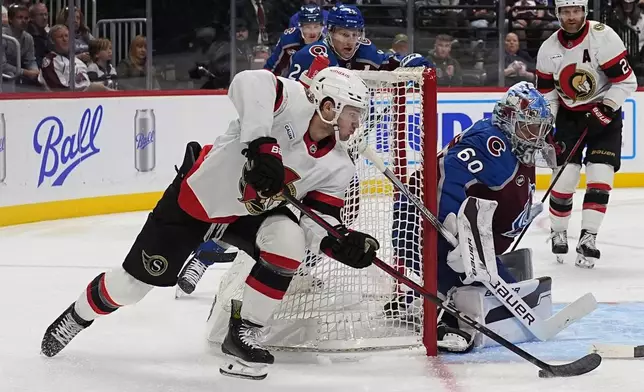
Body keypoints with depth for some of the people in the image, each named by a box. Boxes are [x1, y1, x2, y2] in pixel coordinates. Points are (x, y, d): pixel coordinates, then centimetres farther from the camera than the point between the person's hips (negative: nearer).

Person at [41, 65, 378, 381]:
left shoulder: (337, 167, -9)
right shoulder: (294, 102, -27)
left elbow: (316, 221, -11)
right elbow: (249, 83, -45)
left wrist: (338, 243, -33)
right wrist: (262, 145, -52)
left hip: (252, 213, 5)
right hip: (197, 197, -5)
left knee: (288, 239, -26)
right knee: (135, 282, 4)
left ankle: (244, 333, -9)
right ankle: (78, 314, 37)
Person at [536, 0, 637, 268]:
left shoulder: (603, 37, -19)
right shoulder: (548, 49, -5)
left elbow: (626, 81, -16)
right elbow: (546, 92, 5)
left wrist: (606, 110, -23)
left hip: (604, 114, -3)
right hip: (568, 115, 3)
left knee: (599, 178, -12)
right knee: (564, 178, -4)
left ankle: (587, 240, -6)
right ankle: (558, 233, 16)